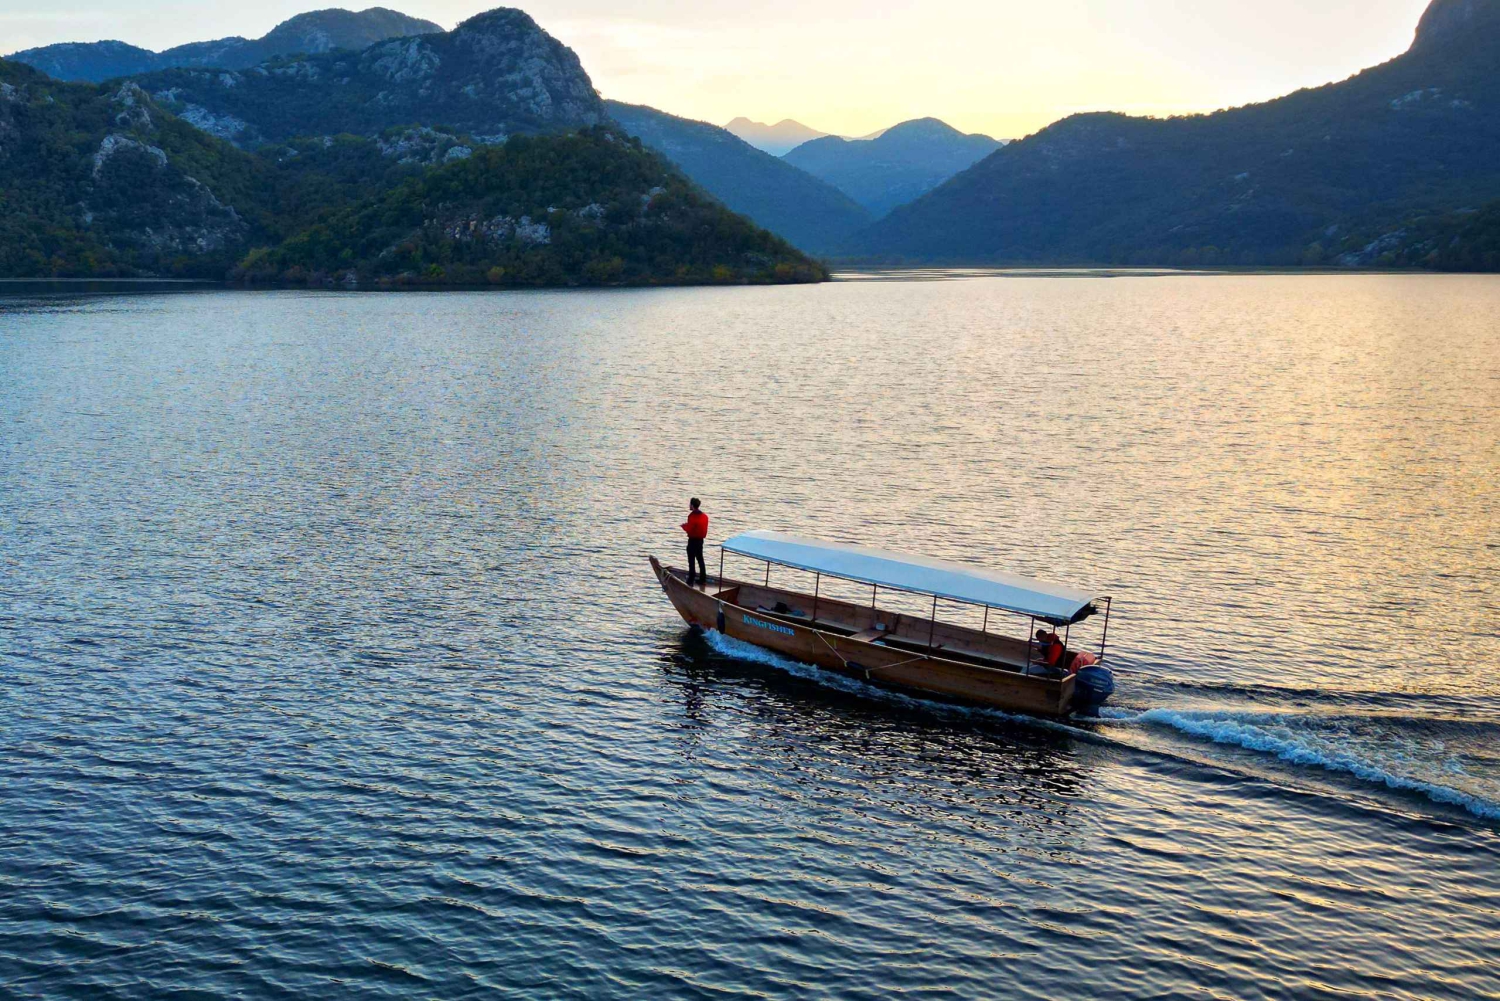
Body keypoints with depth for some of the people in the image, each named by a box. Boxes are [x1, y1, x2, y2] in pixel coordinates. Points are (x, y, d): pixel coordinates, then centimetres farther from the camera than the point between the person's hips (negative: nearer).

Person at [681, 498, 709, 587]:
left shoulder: (692, 516, -19)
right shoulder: (704, 516, 5)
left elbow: (689, 529, -20)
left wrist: (684, 526, 0)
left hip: (693, 540, -8)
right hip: (700, 540, 8)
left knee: (691, 561, -3)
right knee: (700, 560, 16)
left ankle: (690, 582, 0)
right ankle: (703, 580, 20)